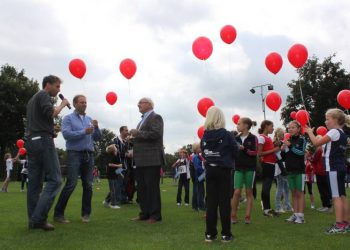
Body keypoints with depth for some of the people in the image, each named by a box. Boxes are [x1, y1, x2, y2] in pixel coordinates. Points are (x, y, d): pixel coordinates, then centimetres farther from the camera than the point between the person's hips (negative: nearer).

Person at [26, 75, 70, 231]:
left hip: (31, 141, 10)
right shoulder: (44, 95, -1)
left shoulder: (32, 99, 28)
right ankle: (38, 218, -20)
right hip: (43, 140, -10)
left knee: (34, 182, 4)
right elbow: (51, 113, -17)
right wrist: (63, 104, -2)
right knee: (54, 179, -12)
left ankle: (34, 220, 4)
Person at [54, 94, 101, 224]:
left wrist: (96, 128, -5)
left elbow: (97, 138, 13)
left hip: (88, 155, 5)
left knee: (88, 185, 4)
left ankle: (86, 213, 14)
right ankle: (58, 213, -1)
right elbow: (66, 134, -13)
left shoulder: (89, 119, 17)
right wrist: (84, 132, -15)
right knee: (71, 184, -11)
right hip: (74, 154, -5)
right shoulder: (68, 118, 3)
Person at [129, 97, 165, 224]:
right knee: (141, 187, 12)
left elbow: (156, 134, -21)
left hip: (151, 159, -9)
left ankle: (155, 215, 5)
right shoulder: (143, 119, 20)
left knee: (152, 187, -3)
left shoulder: (155, 117, -7)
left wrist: (138, 133, -16)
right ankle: (145, 213, 21)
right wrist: (134, 136, 8)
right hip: (141, 160, 9)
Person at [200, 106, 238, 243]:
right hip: (224, 171, -3)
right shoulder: (227, 135, -10)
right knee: (224, 201, 2)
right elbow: (235, 152, -2)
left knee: (211, 201, 7)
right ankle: (225, 234, 6)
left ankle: (210, 233, 10)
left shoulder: (204, 136, -1)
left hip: (210, 170, 3)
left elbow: (203, 153, 9)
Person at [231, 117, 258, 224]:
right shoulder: (236, 138, 7)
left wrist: (244, 149, -20)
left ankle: (248, 216, 13)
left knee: (249, 192, 5)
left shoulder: (253, 138, -3)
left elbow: (255, 152, -10)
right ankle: (233, 216, 8)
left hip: (250, 168, -2)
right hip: (239, 168, 2)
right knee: (237, 192, -3)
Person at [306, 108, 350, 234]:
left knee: (336, 196, -9)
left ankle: (339, 225, -9)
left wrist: (310, 132, 0)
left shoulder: (334, 132, -12)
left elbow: (316, 143, -14)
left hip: (333, 168, -9)